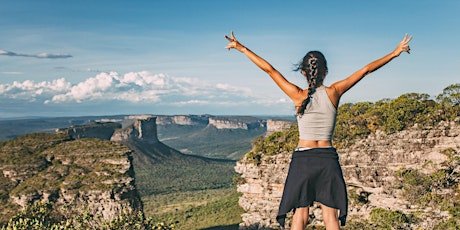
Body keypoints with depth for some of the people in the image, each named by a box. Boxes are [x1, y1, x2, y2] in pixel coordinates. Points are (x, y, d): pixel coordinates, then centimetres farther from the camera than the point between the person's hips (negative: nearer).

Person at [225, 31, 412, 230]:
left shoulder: (298, 95, -6)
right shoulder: (334, 93, -3)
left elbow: (269, 69, -3)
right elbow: (366, 70, 5)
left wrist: (241, 48, 3)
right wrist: (395, 52, 13)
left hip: (302, 158, -1)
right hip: (328, 159, 1)